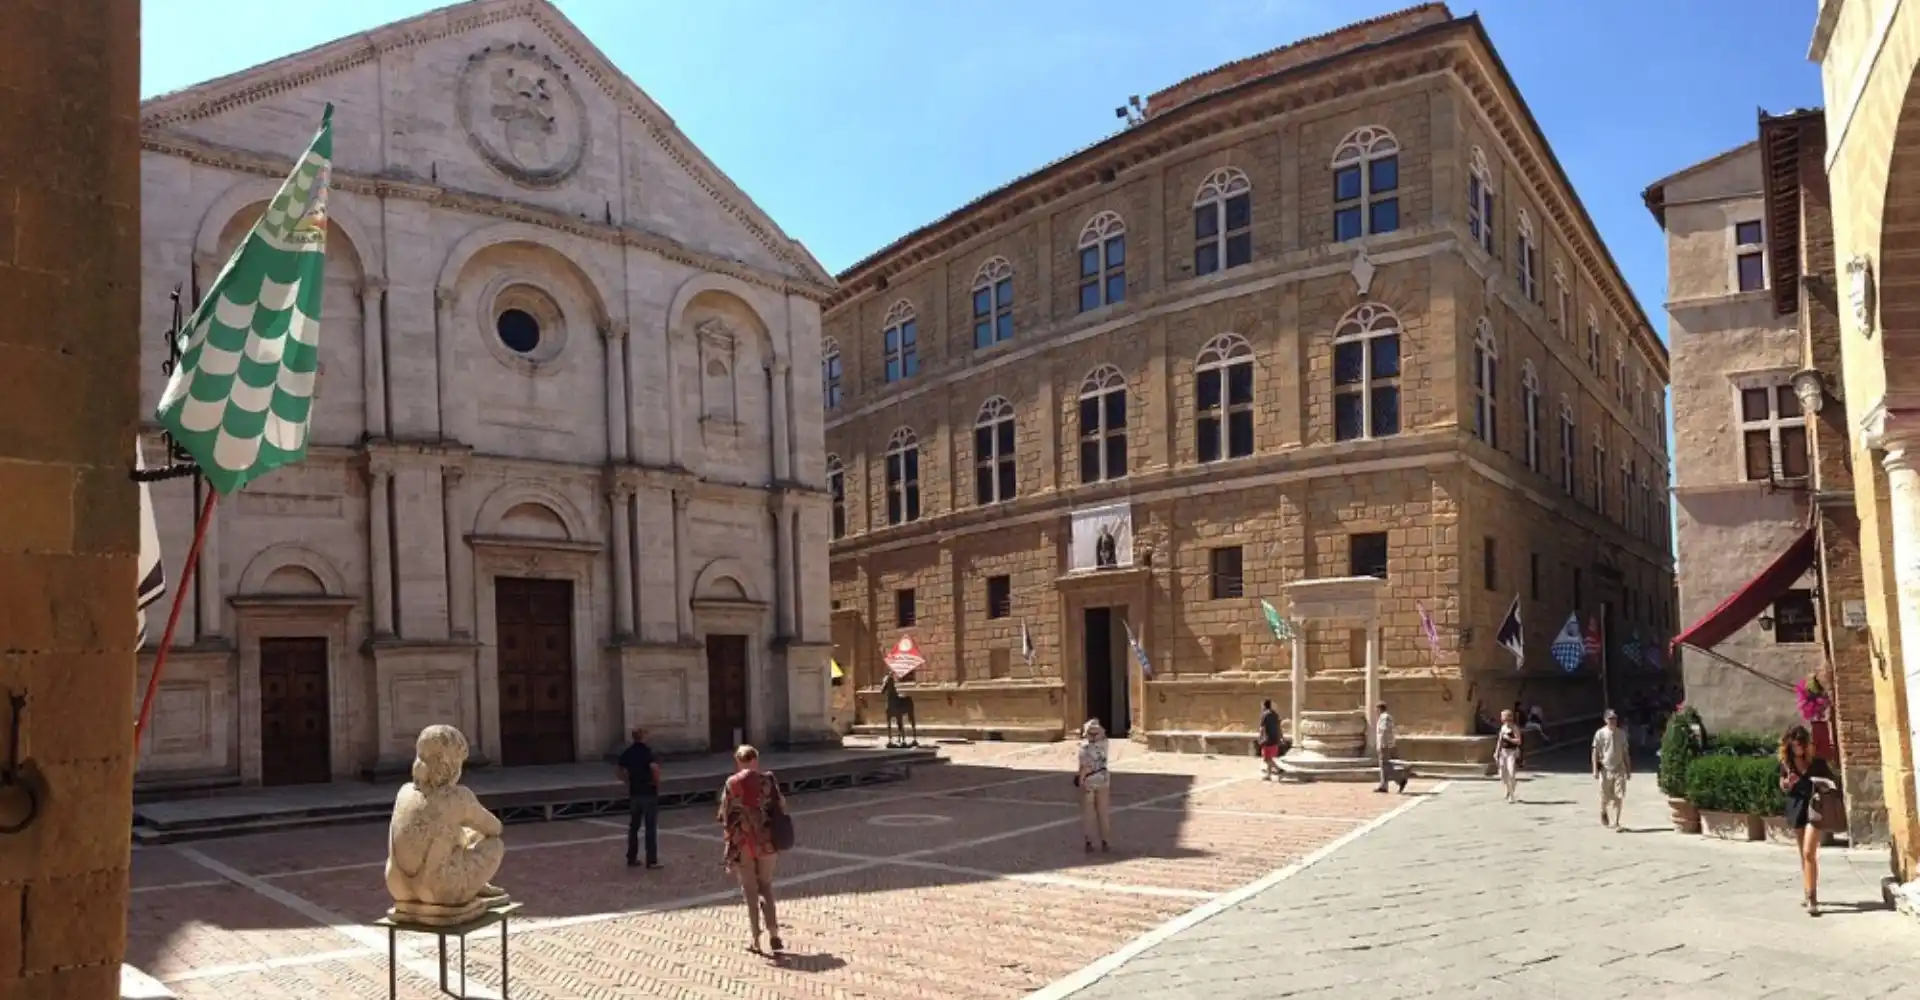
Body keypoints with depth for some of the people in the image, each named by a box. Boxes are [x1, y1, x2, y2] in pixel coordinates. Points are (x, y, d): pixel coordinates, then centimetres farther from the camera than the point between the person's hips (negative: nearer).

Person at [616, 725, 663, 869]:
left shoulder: (627, 753, 5)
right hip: (649, 793, -5)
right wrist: (657, 782, -14)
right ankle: (652, 860, 1)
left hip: (634, 794, 5)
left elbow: (622, 774, 7)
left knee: (633, 827, 14)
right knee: (651, 828, 0)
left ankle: (632, 859, 18)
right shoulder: (648, 751, -13)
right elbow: (654, 767, -28)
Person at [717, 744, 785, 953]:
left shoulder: (732, 784, -6)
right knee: (766, 887, 15)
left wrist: (731, 843, 3)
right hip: (766, 841, 1)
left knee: (750, 891, 10)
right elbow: (781, 806, -1)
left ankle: (756, 940, 12)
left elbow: (725, 815, -7)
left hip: (742, 842, -1)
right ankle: (774, 935, 6)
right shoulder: (768, 779, -3)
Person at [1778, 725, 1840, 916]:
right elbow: (1783, 787, 11)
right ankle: (1809, 893, 25)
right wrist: (1788, 783, -11)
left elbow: (1831, 781, 3)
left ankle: (1812, 898, -12)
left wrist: (1828, 787, -19)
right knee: (1804, 855, 14)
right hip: (1796, 809, 4)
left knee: (1809, 853, -13)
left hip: (1814, 808, -4)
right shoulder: (1786, 762, 1)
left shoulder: (1817, 761, -6)